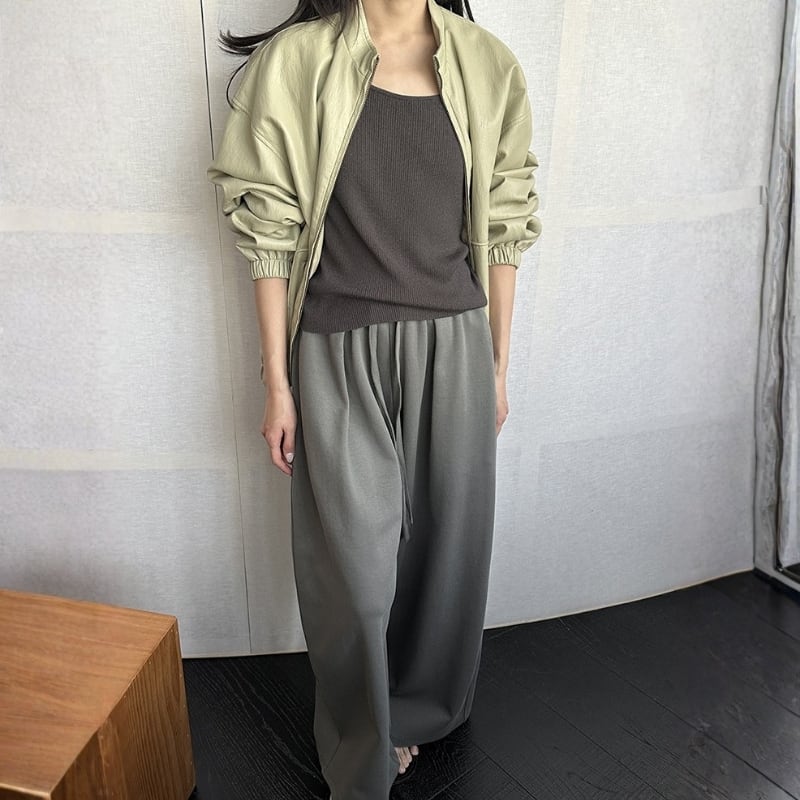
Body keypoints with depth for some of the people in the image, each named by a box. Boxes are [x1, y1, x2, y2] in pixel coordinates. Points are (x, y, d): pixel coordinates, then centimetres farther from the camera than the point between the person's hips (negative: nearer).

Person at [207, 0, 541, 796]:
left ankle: (416, 712, 44)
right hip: (340, 355, -3)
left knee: (448, 545, 14)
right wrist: (276, 382, -4)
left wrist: (498, 364, 9)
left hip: (454, 347, 4)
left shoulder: (488, 64, 4)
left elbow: (502, 230, 7)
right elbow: (271, 232, -4)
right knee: (355, 571, 5)